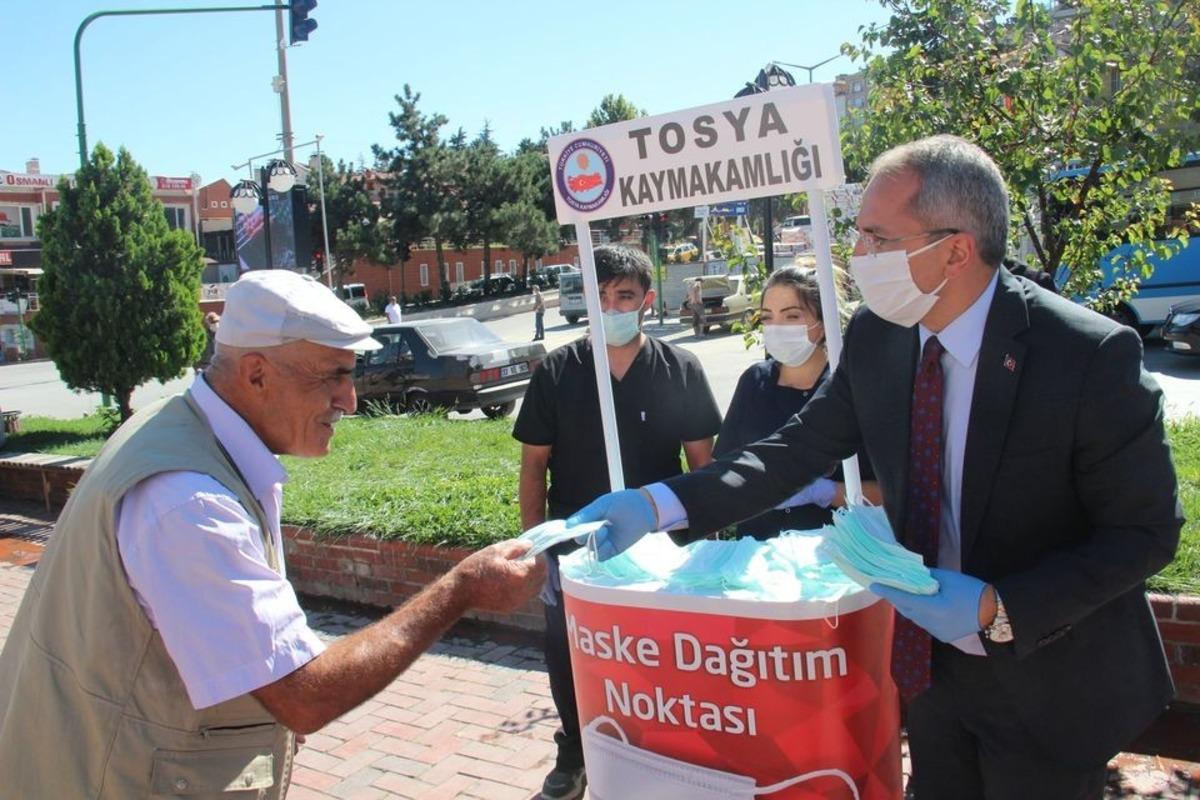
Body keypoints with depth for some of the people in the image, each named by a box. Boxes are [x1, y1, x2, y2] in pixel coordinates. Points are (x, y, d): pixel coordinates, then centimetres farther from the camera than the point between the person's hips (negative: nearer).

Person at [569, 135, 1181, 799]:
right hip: (933, 665, 5)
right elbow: (800, 449, -4)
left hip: (1051, 684, -4)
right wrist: (658, 505, -15)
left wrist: (998, 609, -28)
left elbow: (1145, 532, -17)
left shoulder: (1091, 355, -24)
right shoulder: (876, 337, -8)